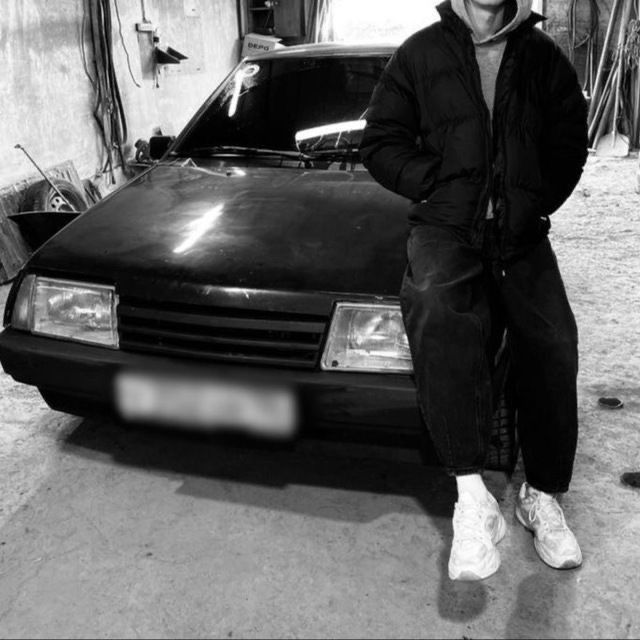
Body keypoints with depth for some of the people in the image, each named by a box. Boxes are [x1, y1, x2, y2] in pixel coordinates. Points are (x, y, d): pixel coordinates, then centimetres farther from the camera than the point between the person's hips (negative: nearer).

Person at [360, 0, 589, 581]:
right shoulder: (422, 53, 9)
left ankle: (544, 495, 5)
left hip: (521, 233, 3)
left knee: (552, 342, -16)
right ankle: (473, 499, -31)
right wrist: (437, 184, -6)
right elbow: (381, 143, 8)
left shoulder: (543, 57, 12)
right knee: (436, 314, -33)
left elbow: (570, 143, 17)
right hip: (445, 225, -2)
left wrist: (536, 200, 0)